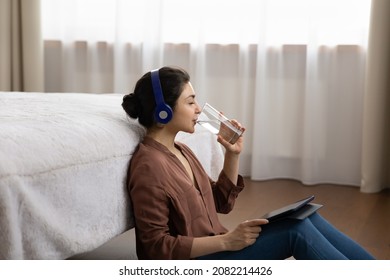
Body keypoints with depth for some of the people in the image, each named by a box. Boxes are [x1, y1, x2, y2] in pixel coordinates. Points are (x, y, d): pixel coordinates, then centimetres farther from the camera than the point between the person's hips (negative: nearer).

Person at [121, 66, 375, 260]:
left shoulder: (180, 151, 10)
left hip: (211, 250, 9)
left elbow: (221, 202, 14)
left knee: (306, 216, -7)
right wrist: (226, 241, -24)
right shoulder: (149, 167, -19)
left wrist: (233, 155, 1)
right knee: (296, 229, -20)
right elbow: (157, 246, -20)